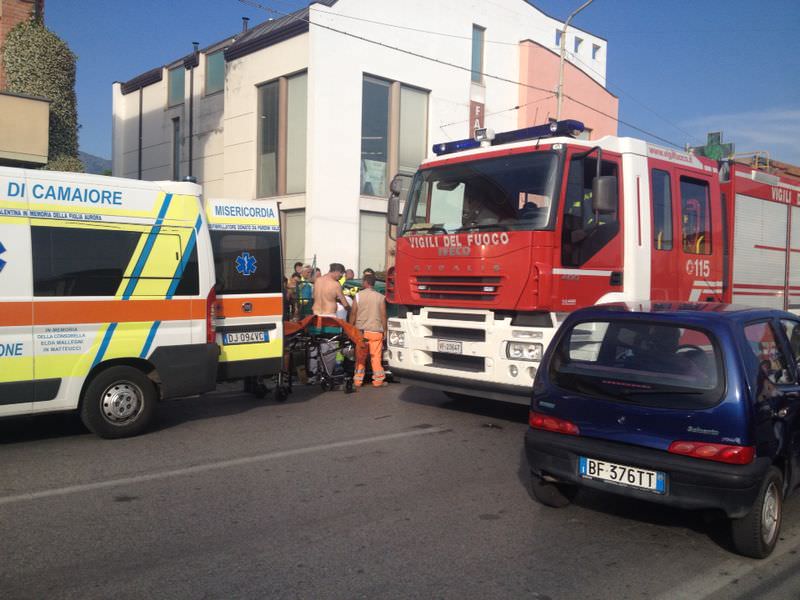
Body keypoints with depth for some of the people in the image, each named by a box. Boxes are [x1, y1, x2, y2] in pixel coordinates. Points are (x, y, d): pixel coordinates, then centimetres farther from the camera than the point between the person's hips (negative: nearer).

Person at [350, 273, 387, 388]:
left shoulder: (358, 295, -2)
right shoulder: (380, 297, -2)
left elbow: (353, 314, 0)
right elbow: (383, 315, -1)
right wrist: (384, 331, 8)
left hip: (361, 331, 1)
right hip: (376, 331, 0)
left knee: (360, 357, 8)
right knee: (376, 357, 5)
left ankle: (357, 381, 13)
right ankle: (378, 381, 9)